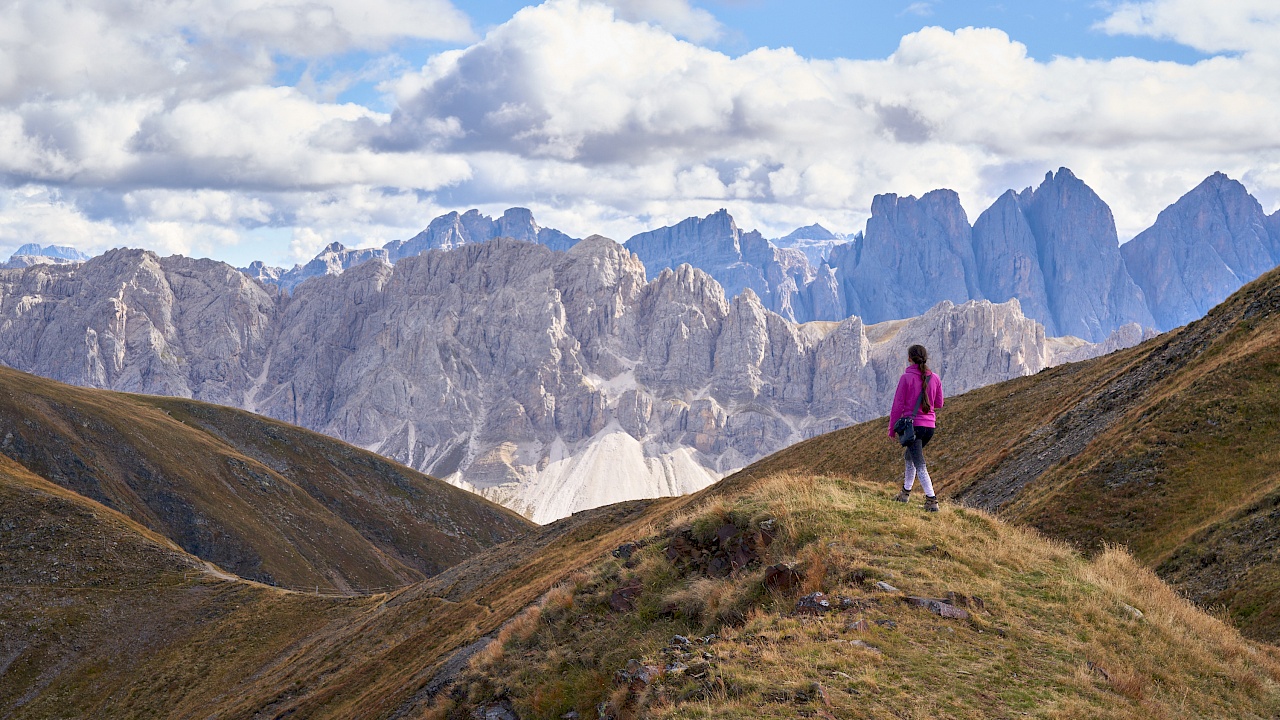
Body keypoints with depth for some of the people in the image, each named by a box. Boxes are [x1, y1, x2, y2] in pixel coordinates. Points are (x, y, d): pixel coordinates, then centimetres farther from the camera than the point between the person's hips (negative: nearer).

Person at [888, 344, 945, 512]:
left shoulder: (906, 378, -10)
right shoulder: (934, 379, 3)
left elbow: (898, 405, -8)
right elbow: (938, 404, 12)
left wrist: (892, 429, 1)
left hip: (912, 425, -6)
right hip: (929, 426, 6)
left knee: (920, 465, -7)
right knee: (909, 456, 27)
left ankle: (932, 500, -17)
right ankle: (905, 493, 35)